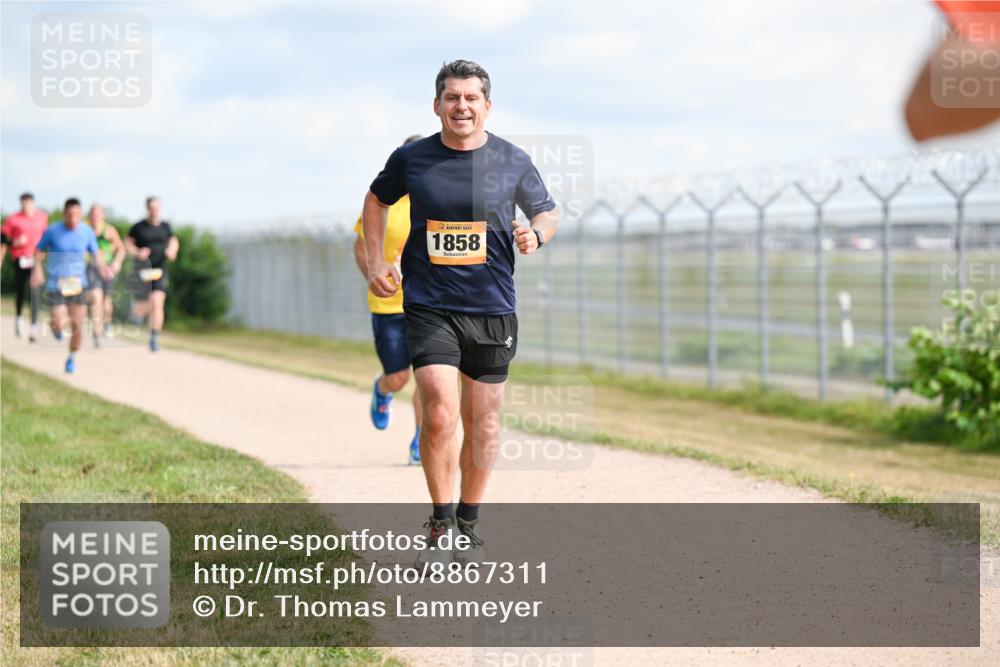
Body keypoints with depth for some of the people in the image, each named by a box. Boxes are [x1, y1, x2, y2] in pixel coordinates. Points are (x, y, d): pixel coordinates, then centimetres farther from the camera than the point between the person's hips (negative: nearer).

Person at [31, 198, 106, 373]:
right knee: (59, 325, -13)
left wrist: (101, 266, -10)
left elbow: (95, 253, 11)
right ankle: (56, 326, 26)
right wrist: (37, 270, -11)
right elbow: (39, 251, 6)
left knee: (77, 326, -2)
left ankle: (72, 359, 21)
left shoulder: (87, 232, 0)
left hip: (77, 285, 2)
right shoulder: (52, 231, -6)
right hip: (55, 285, -2)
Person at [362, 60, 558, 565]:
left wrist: (536, 235, -9)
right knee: (439, 414, -16)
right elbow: (376, 201, 19)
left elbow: (546, 212, 14)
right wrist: (375, 263, 10)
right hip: (429, 308, -1)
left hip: (492, 308, 1)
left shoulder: (513, 161, 0)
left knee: (482, 423, 8)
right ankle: (440, 528, 1)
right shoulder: (410, 159, 0)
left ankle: (469, 525, 27)